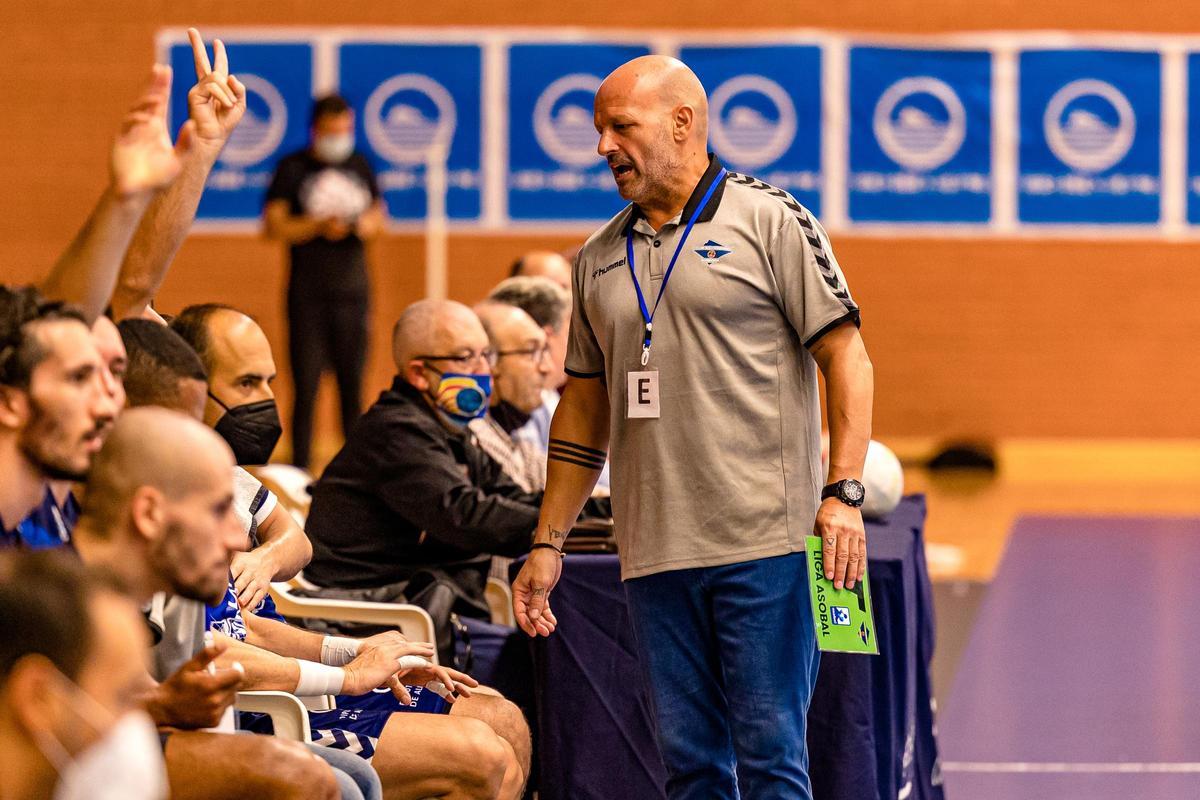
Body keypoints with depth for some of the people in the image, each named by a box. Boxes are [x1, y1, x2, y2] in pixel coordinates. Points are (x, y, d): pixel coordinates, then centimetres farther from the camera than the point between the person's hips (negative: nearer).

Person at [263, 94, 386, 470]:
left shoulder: (360, 166, 12)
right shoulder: (293, 168, 0)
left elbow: (378, 217, 19)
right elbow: (273, 225, -5)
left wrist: (367, 225, -4)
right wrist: (318, 226, -16)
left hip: (352, 288, 3)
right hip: (308, 294, -3)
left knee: (353, 383, 5)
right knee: (306, 386, -4)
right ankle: (300, 467, 0)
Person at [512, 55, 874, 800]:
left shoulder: (767, 220, 0)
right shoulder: (599, 259, 16)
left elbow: (846, 356, -4)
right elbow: (584, 409, 21)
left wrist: (844, 493, -14)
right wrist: (549, 543, 17)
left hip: (764, 542, -5)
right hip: (654, 551, 5)